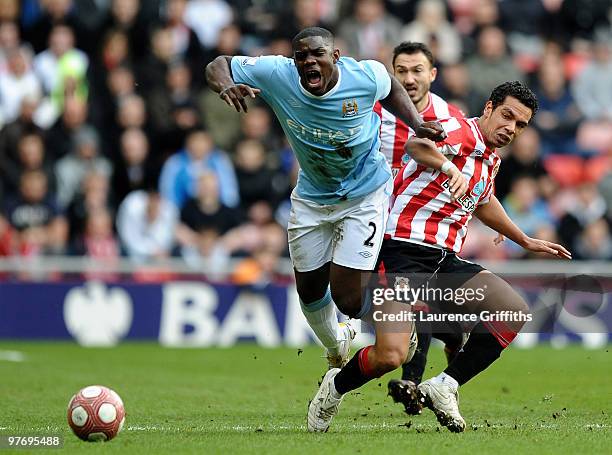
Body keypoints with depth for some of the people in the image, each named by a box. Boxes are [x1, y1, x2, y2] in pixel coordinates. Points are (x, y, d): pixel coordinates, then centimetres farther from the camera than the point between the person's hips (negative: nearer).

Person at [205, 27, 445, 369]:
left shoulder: (366, 75, -24)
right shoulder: (277, 75, -24)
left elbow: (391, 88, 2)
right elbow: (219, 65, -14)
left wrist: (417, 124, -11)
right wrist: (226, 85, -37)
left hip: (365, 195, -3)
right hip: (312, 196, 3)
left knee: (347, 298, -11)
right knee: (310, 289, 16)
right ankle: (336, 348, 49)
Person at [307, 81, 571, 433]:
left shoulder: (491, 160, 18)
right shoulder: (464, 131, -10)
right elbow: (417, 145, -33)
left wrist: (525, 240, 48)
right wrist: (449, 167, -53)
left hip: (446, 260, 9)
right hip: (404, 252, -9)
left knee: (516, 311, -9)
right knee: (391, 356, -23)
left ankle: (444, 387, -2)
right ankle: (336, 387, 11)